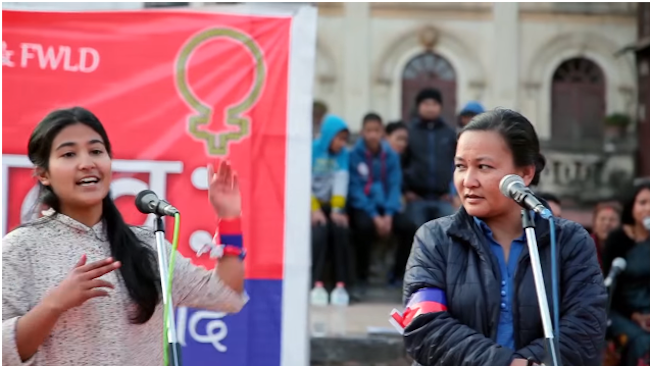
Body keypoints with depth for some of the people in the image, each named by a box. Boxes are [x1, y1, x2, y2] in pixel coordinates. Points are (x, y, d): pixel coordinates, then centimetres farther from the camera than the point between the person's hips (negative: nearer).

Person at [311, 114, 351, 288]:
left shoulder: (343, 154, 5)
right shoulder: (312, 150, -5)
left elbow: (342, 182, -7)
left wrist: (337, 210, -19)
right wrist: (315, 210, -22)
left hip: (332, 204, 3)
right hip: (311, 204, -3)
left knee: (341, 228, -26)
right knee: (319, 229, -30)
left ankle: (341, 284, -25)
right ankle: (317, 284, -30)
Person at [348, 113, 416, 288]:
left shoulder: (391, 156, 5)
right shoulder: (354, 155, -5)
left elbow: (394, 186, 1)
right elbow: (356, 189, -9)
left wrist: (388, 215, -14)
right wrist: (374, 216, -18)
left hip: (386, 207, 3)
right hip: (362, 207, -3)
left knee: (408, 228, -23)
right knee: (365, 226, -35)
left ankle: (398, 275, -4)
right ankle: (362, 277, -16)